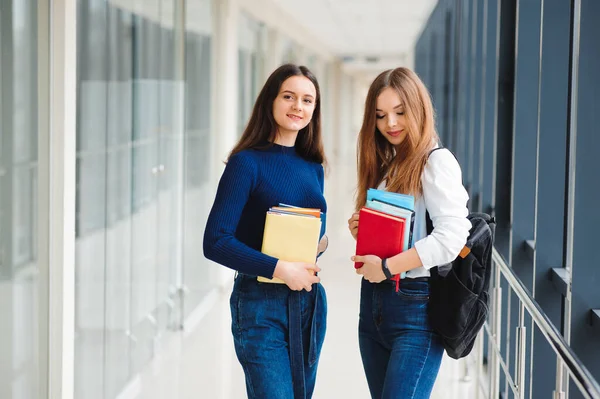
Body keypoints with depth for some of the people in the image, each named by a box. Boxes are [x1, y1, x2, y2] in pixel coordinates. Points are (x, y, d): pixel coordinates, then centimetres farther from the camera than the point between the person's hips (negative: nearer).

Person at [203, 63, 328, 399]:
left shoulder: (314, 168, 9)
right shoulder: (248, 162, -9)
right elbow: (216, 242, -16)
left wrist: (320, 245, -3)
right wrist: (279, 269, -20)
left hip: (309, 301, 6)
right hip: (260, 304, -6)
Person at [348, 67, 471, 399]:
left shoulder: (437, 162, -10)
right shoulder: (385, 165, 16)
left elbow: (451, 237, -21)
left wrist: (387, 267, -18)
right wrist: (361, 231, 1)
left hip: (416, 309, -8)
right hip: (373, 303, 8)